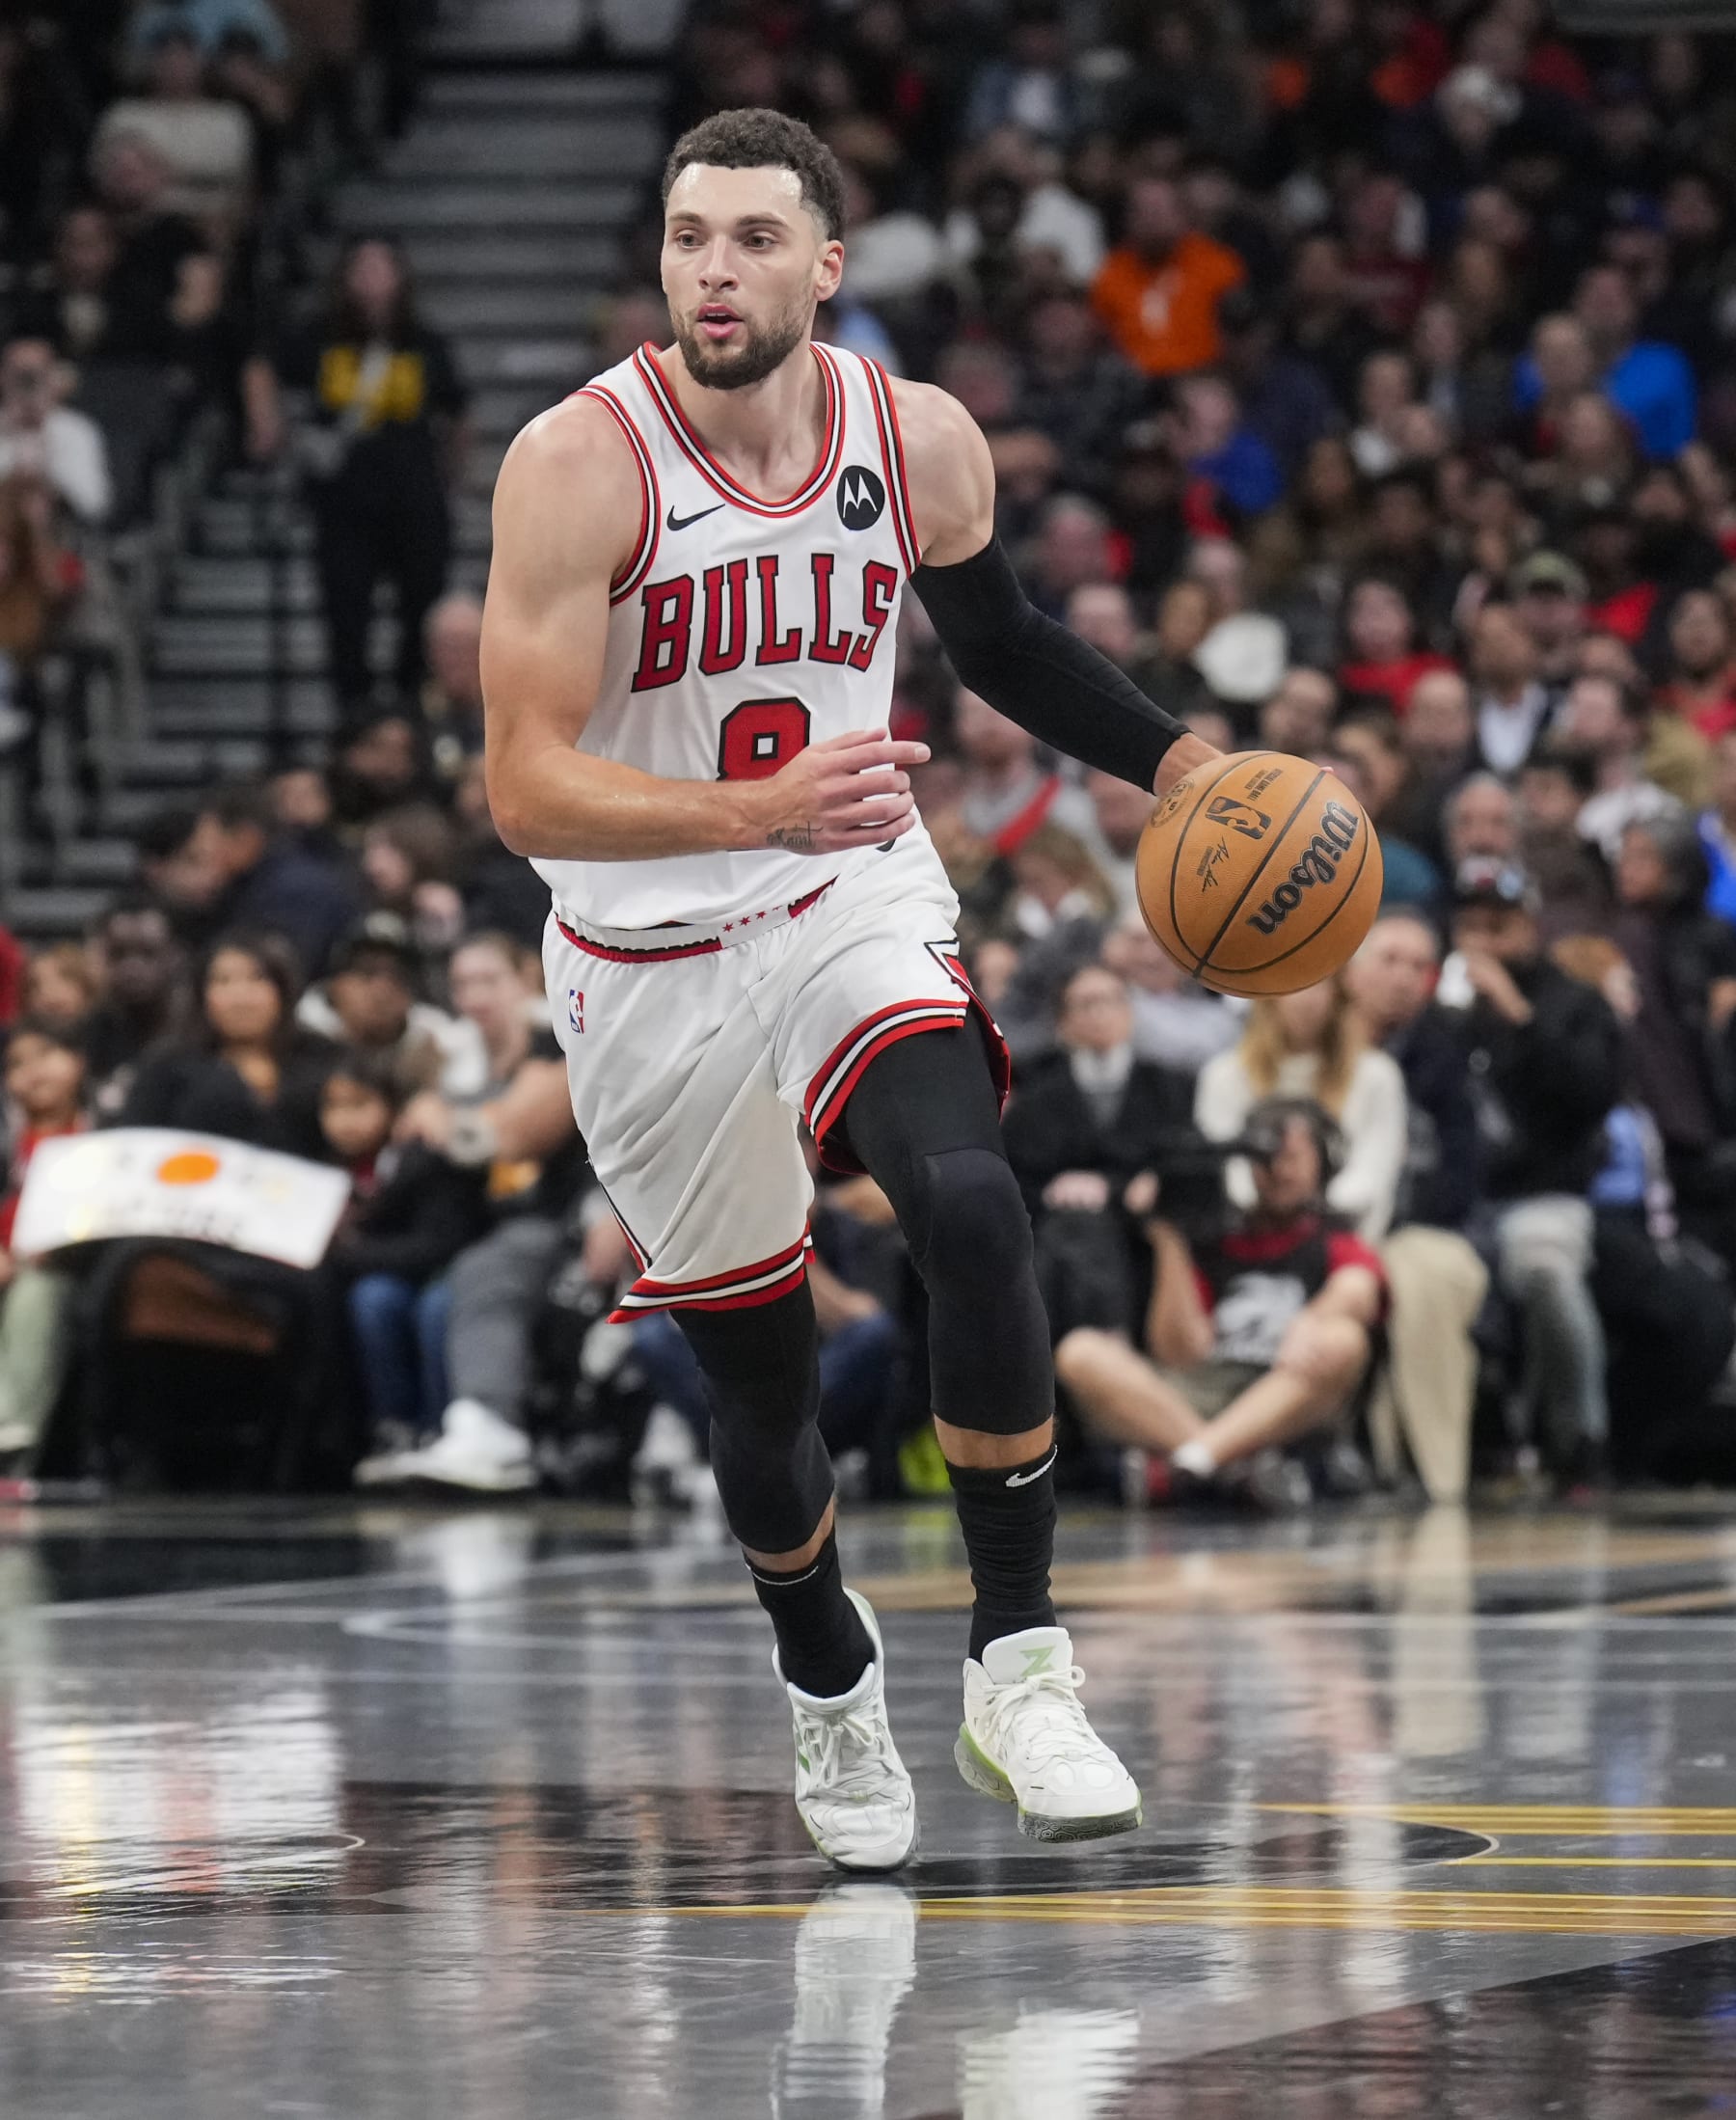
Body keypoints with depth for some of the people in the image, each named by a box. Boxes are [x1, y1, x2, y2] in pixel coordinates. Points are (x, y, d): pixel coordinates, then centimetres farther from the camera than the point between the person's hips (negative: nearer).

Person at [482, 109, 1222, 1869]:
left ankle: (1015, 1669, -21)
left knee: (969, 1204, -28)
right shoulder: (579, 466, -20)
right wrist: (764, 810, -40)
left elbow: (1004, 645, 14)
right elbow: (526, 791, -25)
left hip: (857, 900, 1)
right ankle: (826, 1680, 41)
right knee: (758, 1379, 10)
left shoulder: (920, 441, -8)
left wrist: (1178, 762, -1)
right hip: (650, 957, -1)